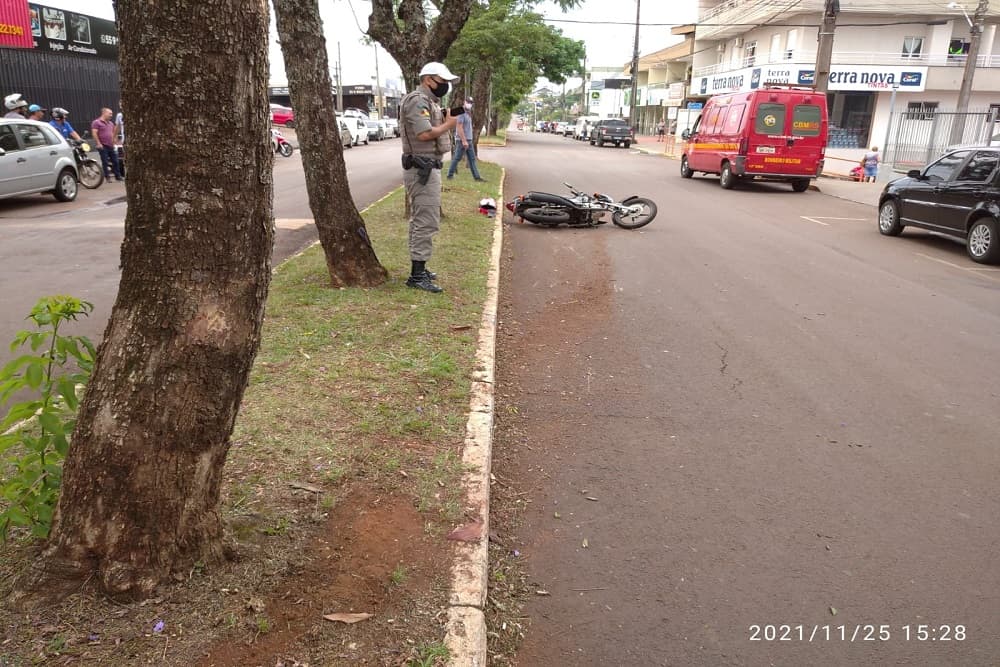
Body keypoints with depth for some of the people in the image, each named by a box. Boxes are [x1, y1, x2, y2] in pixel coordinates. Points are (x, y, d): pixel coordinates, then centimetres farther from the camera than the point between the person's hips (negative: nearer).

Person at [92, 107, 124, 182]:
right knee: (105, 162, -3)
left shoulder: (110, 123, 18)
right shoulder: (96, 122, -5)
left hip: (111, 146, 7)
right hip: (103, 146, -7)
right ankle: (107, 177, 2)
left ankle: (118, 176, 15)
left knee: (115, 161, 7)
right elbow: (94, 133, -12)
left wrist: (113, 142, 19)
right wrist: (98, 143, -17)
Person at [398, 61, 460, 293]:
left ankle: (418, 268, 25)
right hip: (422, 168, -11)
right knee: (427, 222, -11)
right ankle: (417, 275, -9)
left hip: (426, 167, 11)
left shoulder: (428, 101, 19)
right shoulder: (418, 101, -14)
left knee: (420, 220, 16)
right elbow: (424, 134, -25)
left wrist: (445, 120, 3)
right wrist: (448, 125, -12)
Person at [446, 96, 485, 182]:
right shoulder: (461, 113, -13)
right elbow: (460, 128, -20)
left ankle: (477, 176, 5)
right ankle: (450, 174, 8)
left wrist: (469, 140, 18)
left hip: (469, 140, 9)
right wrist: (464, 141, -24)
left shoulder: (468, 114, 17)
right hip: (462, 140, -9)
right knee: (457, 158, -2)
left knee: (472, 159, 6)